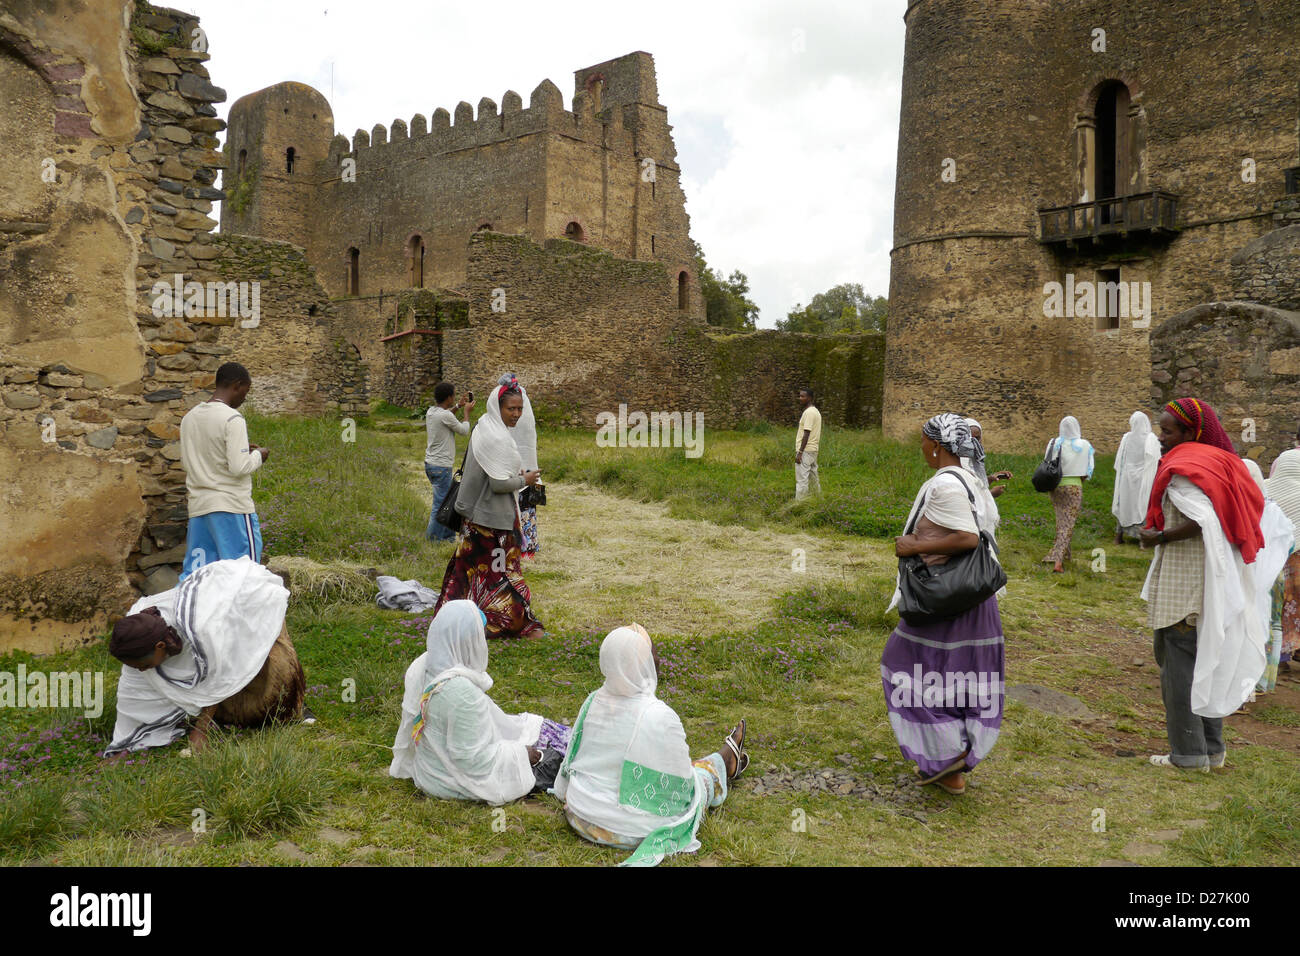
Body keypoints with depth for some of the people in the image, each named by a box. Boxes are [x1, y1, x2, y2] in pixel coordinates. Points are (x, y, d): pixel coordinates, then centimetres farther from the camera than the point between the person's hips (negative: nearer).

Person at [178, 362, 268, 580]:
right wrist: (258, 456, 1)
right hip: (231, 505, -7)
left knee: (194, 571, 9)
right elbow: (239, 467, -19)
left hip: (198, 505, 7)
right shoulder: (232, 419, -12)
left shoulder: (189, 417, 11)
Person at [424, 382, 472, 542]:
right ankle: (432, 540, 3)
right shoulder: (446, 415, -20)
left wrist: (458, 406, 24)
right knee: (440, 505, -2)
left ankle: (448, 535, 30)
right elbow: (464, 430, -5)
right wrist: (466, 411, 8)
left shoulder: (431, 411, 5)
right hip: (441, 466, -10)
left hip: (430, 463, 10)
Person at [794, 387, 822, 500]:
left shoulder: (809, 412, -15)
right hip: (813, 449, 10)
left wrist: (799, 452, -20)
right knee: (813, 477, 16)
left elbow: (807, 434, -19)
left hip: (806, 450, -10)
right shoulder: (815, 411, 17)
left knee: (801, 479, -10)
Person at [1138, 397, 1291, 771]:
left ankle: (1188, 754, 5)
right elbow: (1256, 509, 15)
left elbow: (1202, 520, -30)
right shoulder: (1222, 462, 11)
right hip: (1217, 584, 9)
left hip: (1184, 588, -9)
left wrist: (1159, 537, -18)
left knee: (1178, 663, 0)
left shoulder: (1181, 470, -16)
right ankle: (1213, 748, 26)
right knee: (1208, 662, 17)